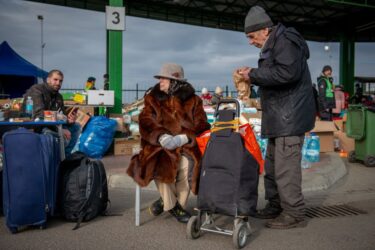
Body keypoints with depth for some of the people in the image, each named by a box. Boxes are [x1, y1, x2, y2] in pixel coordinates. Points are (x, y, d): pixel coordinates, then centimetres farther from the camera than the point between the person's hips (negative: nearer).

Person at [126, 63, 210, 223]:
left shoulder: (193, 100, 9)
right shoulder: (153, 99, 13)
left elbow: (201, 126, 2)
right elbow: (146, 122, 1)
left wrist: (184, 137, -18)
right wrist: (161, 136, -20)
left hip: (185, 146, 0)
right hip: (160, 145, 1)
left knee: (188, 164, -31)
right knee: (160, 165, -31)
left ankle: (166, 202, -5)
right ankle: (173, 207, -7)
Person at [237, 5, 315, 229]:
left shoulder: (285, 41, -11)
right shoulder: (273, 46, 19)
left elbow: (287, 73, -26)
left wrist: (254, 74, -17)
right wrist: (253, 77, 8)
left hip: (290, 117, -10)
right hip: (279, 118, 10)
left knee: (285, 166, -7)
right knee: (272, 164, 15)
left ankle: (294, 213, 5)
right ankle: (275, 206, 26)